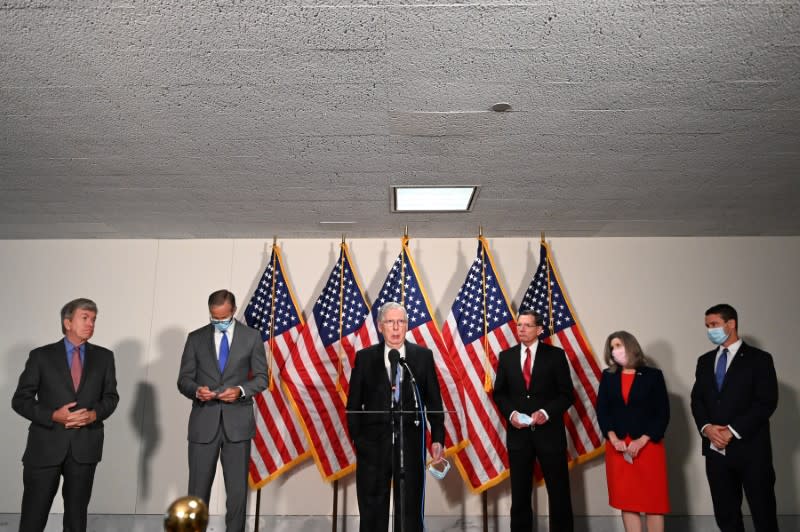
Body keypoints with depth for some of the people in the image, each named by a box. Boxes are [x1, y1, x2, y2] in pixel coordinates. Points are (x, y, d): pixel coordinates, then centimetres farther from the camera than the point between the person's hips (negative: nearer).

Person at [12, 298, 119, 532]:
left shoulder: (104, 356, 7)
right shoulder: (41, 355, 1)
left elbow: (111, 396, 9)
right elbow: (20, 400, 0)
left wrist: (94, 414, -12)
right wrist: (53, 416, -15)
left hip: (85, 446, 2)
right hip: (46, 445, -2)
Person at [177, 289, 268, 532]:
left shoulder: (252, 336, 3)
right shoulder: (196, 338, 7)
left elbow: (261, 377, 3)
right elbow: (183, 379, 6)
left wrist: (240, 390, -16)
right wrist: (196, 390, -16)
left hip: (237, 423, -1)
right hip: (203, 423, 1)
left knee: (238, 489, 5)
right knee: (198, 489, 6)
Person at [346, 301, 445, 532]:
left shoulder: (423, 356, 2)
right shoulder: (365, 357, 2)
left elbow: (434, 401, 4)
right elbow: (354, 403, 3)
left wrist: (437, 438, 0)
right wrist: (356, 438, -3)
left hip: (410, 441, 0)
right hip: (373, 442, 0)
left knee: (411, 507, 10)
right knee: (372, 510, 10)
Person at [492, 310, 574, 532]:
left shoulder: (556, 355, -1)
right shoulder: (506, 356, 6)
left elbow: (566, 394, -2)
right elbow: (499, 393, 10)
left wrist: (546, 412, -17)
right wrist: (510, 413, -8)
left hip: (549, 431, -2)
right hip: (518, 432, 2)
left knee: (559, 491, 7)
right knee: (520, 493, 11)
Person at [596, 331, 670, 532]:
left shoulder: (653, 375, 0)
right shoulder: (608, 376, 9)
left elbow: (663, 413, -4)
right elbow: (602, 410, 3)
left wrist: (642, 441, -13)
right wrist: (613, 439, -11)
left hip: (648, 445, -2)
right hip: (618, 446, 3)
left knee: (653, 502, 1)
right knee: (627, 502, 6)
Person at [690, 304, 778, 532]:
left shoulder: (759, 359, -2)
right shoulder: (705, 361, 13)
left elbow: (767, 402, -10)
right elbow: (697, 400, 10)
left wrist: (732, 431, -15)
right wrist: (706, 427, -9)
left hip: (751, 449, -4)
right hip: (716, 450, 4)